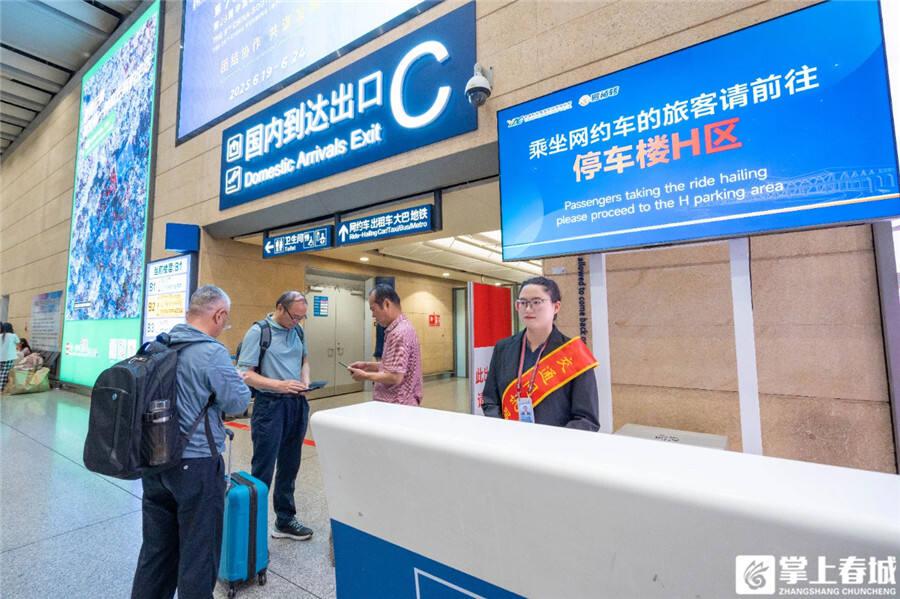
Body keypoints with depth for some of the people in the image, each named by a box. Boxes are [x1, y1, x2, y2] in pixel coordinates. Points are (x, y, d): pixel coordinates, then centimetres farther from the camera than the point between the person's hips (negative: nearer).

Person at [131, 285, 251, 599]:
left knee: (157, 546, 22)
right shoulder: (212, 352, -21)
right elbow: (239, 401, -14)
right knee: (198, 550, 10)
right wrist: (234, 376, 3)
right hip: (196, 464, -7)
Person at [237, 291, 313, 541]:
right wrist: (280, 385, -23)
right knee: (262, 471, 2)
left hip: (298, 404, 6)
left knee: (289, 468, 17)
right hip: (271, 406, -6)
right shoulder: (258, 331, -11)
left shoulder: (297, 330, 7)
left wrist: (305, 380, 1)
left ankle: (285, 521, 32)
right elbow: (245, 374, -13)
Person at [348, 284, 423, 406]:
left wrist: (365, 376, -13)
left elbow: (395, 377, -26)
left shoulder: (399, 333, -22)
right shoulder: (399, 328, 10)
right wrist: (368, 365, 10)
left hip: (397, 406, -10)